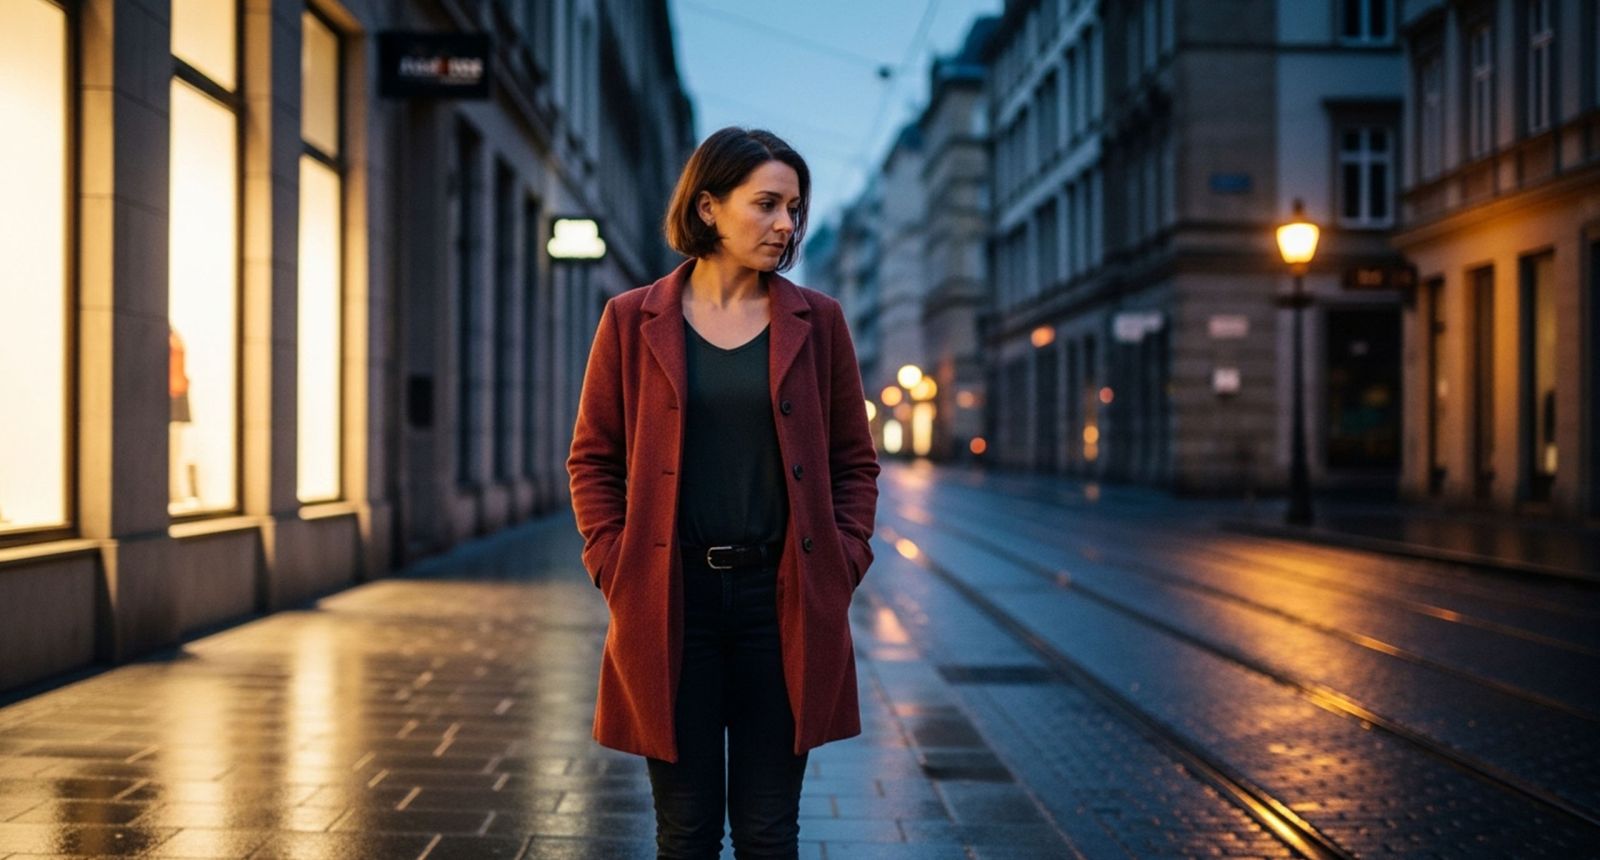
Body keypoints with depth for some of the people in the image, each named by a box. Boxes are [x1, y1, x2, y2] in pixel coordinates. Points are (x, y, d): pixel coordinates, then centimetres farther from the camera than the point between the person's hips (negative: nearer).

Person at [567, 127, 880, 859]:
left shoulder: (816, 321, 5)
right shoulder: (633, 321, 2)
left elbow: (854, 460, 9)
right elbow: (592, 460, 6)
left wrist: (842, 566, -2)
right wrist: (616, 570, -4)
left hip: (784, 602, 1)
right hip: (672, 603, -1)